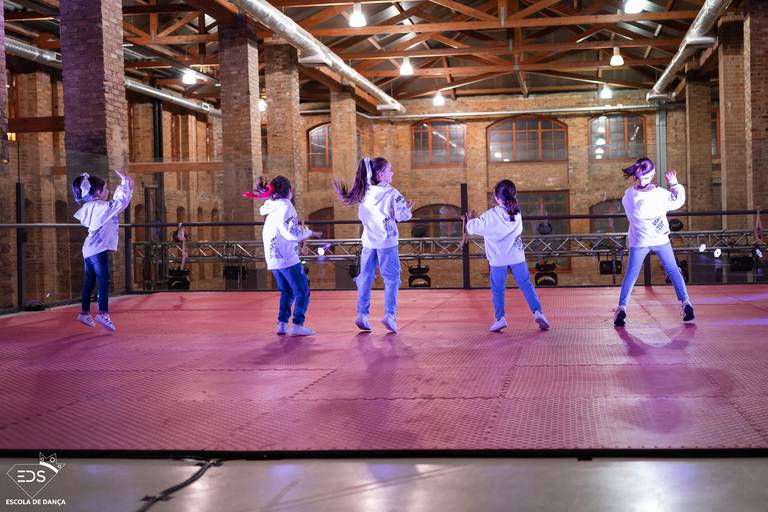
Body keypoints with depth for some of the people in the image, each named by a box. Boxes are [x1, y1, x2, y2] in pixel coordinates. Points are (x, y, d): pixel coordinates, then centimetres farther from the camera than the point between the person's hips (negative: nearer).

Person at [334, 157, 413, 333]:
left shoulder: (365, 192, 6)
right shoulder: (392, 193, -10)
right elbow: (402, 215, -12)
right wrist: (408, 209, 8)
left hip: (368, 242, 5)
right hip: (387, 242, -5)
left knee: (365, 278, 11)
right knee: (391, 279, 3)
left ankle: (362, 314, 9)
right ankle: (389, 314, -6)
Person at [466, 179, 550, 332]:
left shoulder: (491, 216, -12)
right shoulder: (517, 212, 3)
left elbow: (472, 228, -9)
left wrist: (471, 219, 12)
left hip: (498, 259, -3)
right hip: (517, 257, 3)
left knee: (497, 290, 9)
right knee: (526, 285, 8)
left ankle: (500, 318, 7)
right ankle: (537, 312, -1)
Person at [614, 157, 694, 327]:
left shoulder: (628, 195, -7)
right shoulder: (660, 193, -13)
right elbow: (679, 201, 3)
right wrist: (674, 183, 9)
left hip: (639, 241, 1)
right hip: (660, 240, -1)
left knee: (631, 275, 7)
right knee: (673, 270, 13)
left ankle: (622, 307, -3)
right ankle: (685, 302, 6)